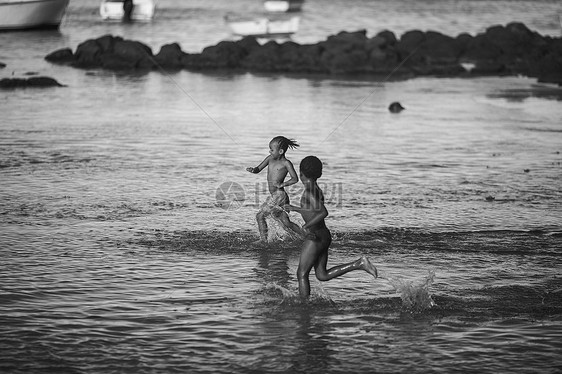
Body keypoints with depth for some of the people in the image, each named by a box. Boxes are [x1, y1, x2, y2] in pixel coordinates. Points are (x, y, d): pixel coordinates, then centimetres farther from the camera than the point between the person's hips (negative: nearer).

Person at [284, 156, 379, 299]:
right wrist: (295, 209, 36)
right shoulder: (317, 189, 12)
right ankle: (359, 264, 4)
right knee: (322, 275, 13)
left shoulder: (310, 191, -16)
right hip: (324, 235, 9)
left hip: (315, 237, -9)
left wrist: (306, 226, -27)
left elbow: (323, 212, -28)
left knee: (302, 274, 0)